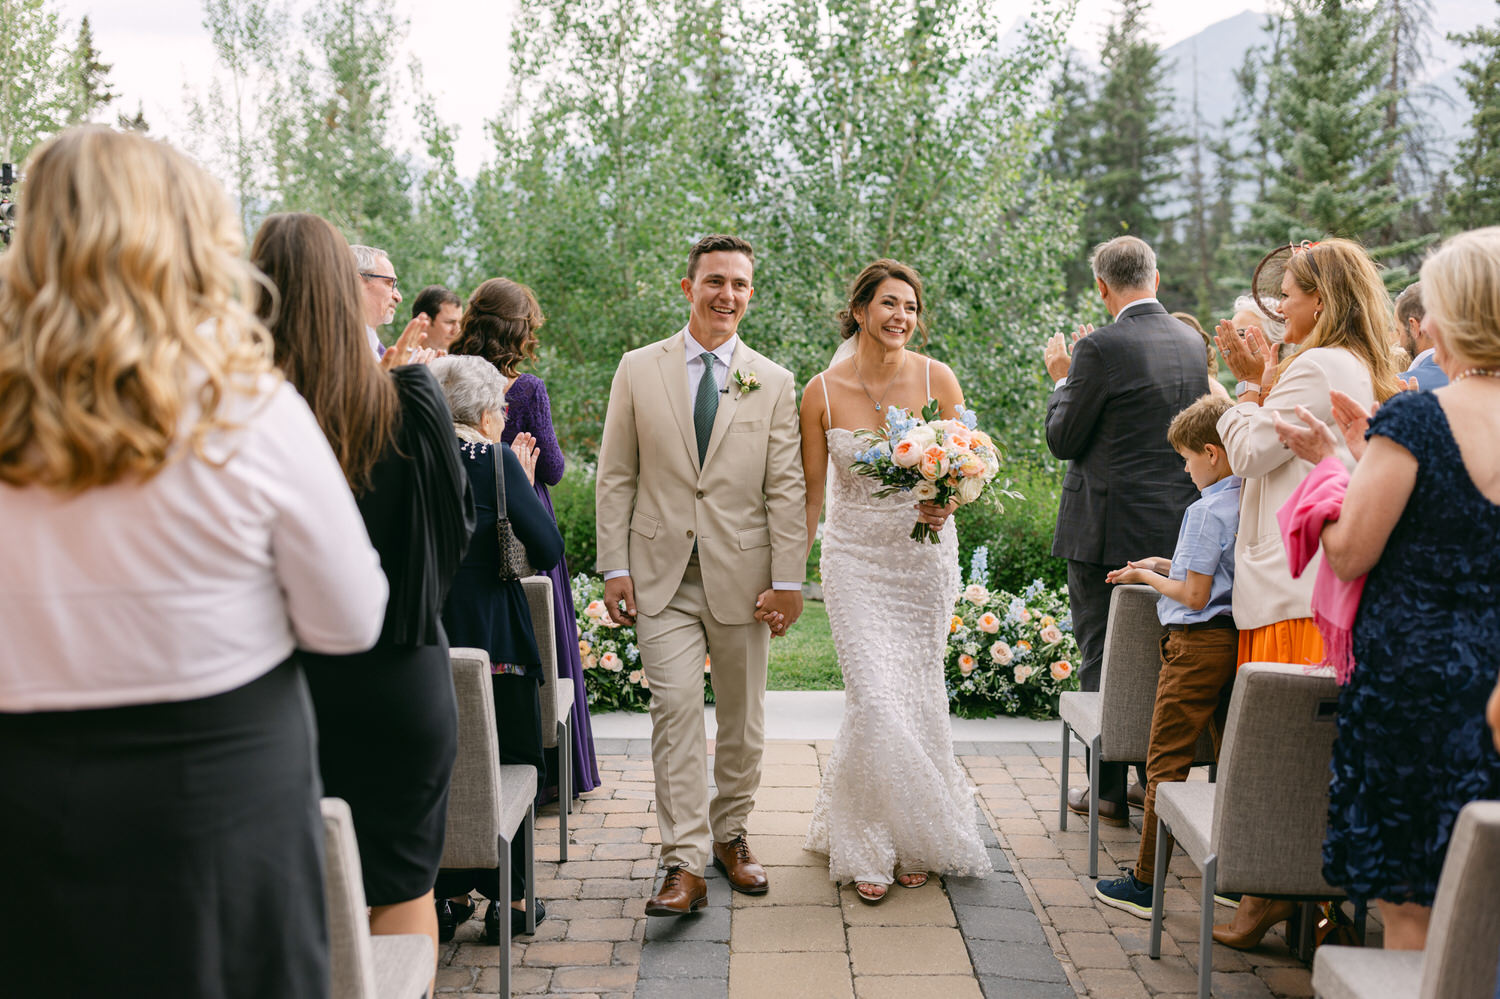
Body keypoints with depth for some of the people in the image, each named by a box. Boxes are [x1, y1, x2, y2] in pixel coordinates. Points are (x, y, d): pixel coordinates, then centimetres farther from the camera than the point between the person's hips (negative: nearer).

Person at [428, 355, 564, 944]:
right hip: (492, 636, -5)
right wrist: (526, 483, -1)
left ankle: (451, 894, 23)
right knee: (512, 762, 10)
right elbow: (548, 550, -13)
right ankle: (507, 898, 16)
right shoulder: (494, 460, -11)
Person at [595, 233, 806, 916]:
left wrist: (788, 579, -4)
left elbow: (787, 489, 2)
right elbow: (615, 476, 3)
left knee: (742, 718, 10)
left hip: (741, 572, 1)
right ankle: (684, 866, -5)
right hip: (662, 574, -1)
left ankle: (729, 835, 29)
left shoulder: (773, 383, 4)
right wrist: (614, 567, -3)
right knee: (675, 709, -9)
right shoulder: (638, 370, 4)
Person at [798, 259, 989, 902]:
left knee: (919, 697, 7)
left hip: (925, 554, 1)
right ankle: (869, 845, 10)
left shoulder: (936, 378, -4)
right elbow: (810, 492, 1)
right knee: (876, 699, -10)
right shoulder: (822, 392, -5)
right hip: (854, 555, -1)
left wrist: (946, 502, -21)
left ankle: (914, 837, 28)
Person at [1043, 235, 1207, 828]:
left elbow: (1063, 439, -11)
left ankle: (1111, 791, 9)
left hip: (1107, 529, -7)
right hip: (1176, 525, 7)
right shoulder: (1192, 343, 6)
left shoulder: (1103, 348, -15)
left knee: (1103, 659, 3)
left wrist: (1062, 378, 6)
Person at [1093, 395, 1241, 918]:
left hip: (1198, 644, -8)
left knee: (1166, 761, -1)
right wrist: (1170, 566, 17)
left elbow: (1194, 595, -18)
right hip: (1242, 639, 8)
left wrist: (1146, 576, -2)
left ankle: (1146, 883, 5)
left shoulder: (1206, 511, -17)